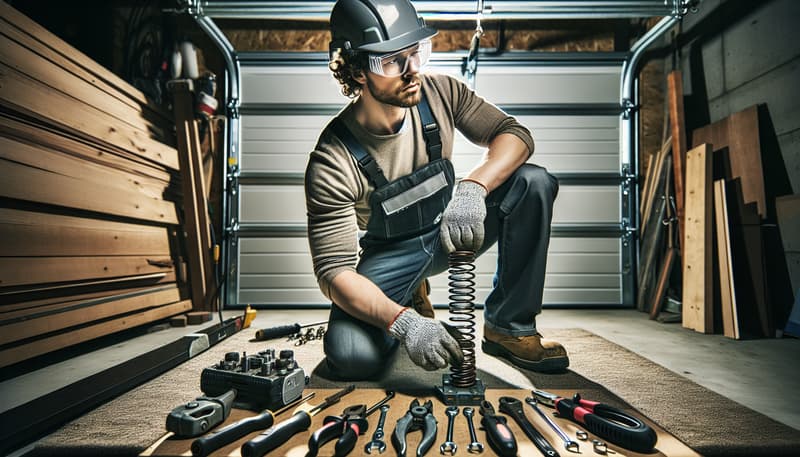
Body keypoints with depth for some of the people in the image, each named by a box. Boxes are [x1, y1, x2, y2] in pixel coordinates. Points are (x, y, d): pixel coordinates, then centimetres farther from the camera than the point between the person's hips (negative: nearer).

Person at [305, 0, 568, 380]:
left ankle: (509, 327, -8)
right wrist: (402, 322, -40)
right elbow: (334, 271, -25)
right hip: (389, 256, -3)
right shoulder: (333, 161, -25)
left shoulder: (440, 93, -13)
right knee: (352, 358, -26)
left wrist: (473, 187, -33)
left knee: (534, 183, -20)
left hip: (449, 231, 4)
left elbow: (515, 134, -12)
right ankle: (409, 301, 10)